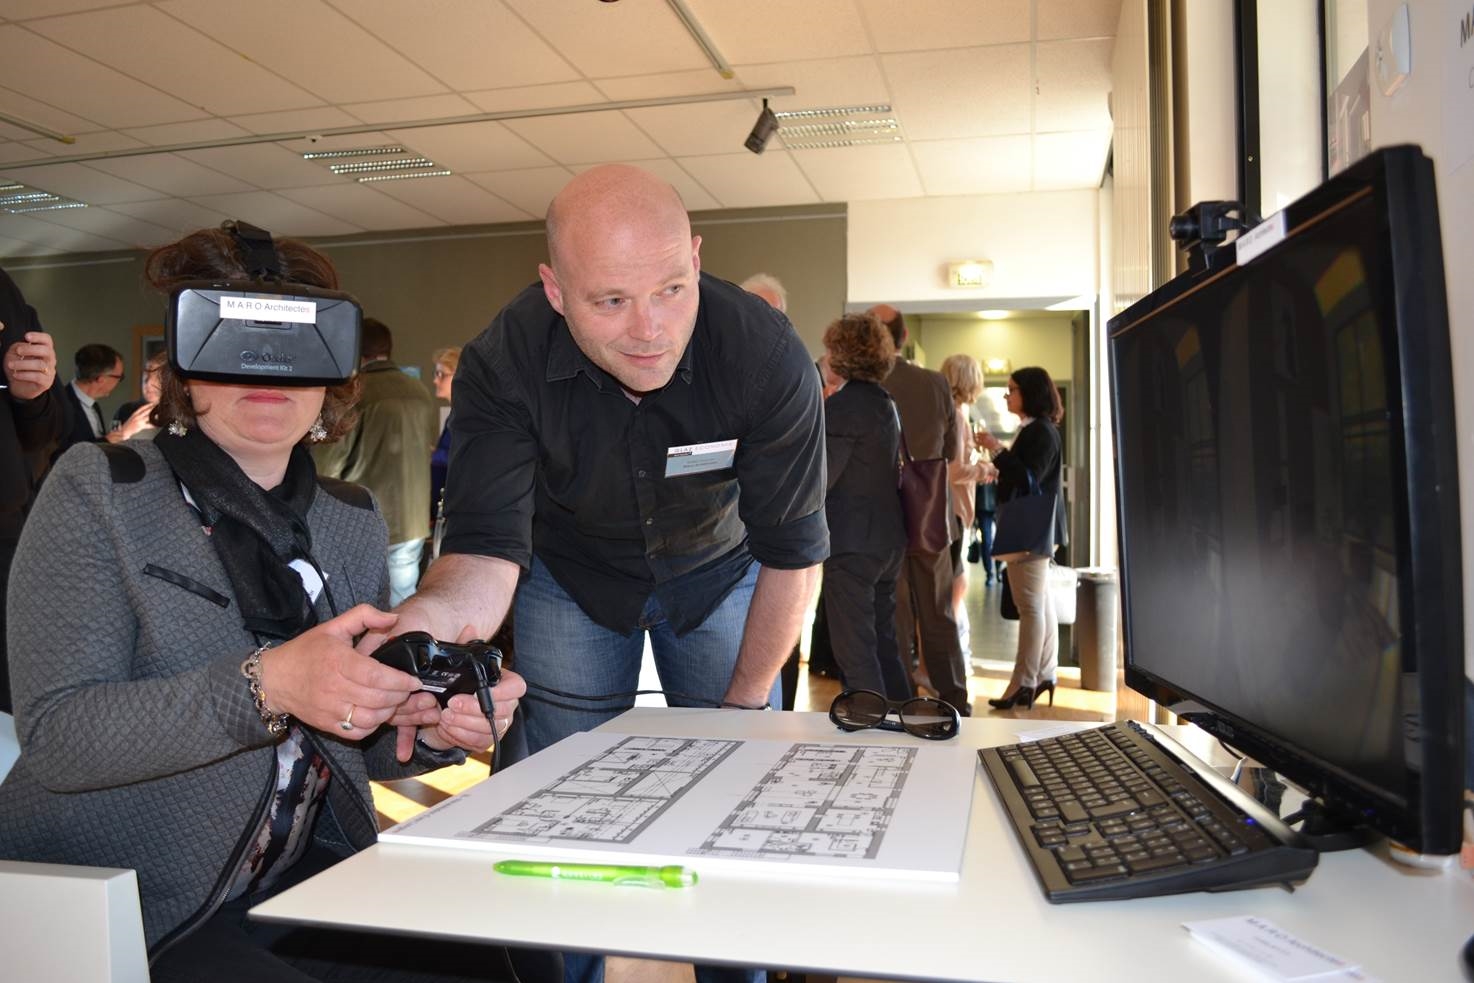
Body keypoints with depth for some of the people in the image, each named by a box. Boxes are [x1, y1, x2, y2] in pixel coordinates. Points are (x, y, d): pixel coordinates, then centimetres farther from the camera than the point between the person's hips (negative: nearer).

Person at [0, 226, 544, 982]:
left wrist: (430, 730, -11)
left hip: (315, 883, 5)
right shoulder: (99, 491, -6)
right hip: (131, 912, -4)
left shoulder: (354, 520, 7)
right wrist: (266, 685, -30)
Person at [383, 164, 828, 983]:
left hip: (717, 572, 0)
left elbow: (793, 550, -21)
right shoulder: (502, 366, -31)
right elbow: (487, 550, -34)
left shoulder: (768, 356, -32)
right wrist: (429, 616, -58)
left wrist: (744, 705, -14)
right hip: (572, 576, 0)